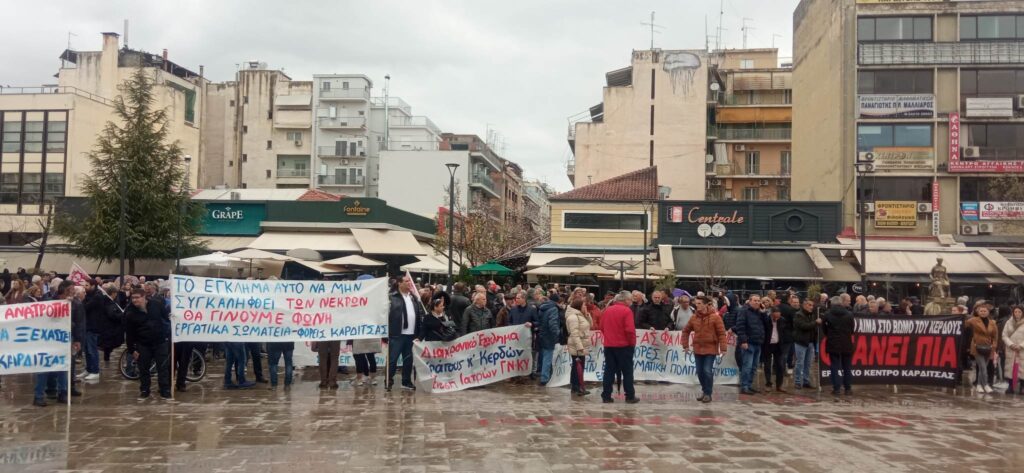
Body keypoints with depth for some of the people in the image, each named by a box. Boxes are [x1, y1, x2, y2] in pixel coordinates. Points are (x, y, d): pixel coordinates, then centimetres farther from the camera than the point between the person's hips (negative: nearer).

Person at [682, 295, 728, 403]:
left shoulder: (715, 317, -10)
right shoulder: (694, 318, 3)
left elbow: (722, 333, -10)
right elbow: (686, 331, 14)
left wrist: (723, 348, -15)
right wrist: (685, 345, 11)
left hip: (710, 349, -5)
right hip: (698, 349, 5)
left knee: (707, 371, -10)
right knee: (700, 372, 9)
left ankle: (708, 394, 3)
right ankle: (705, 392, 25)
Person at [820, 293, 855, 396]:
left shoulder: (828, 314, -3)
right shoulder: (849, 314, -8)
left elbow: (824, 327, 1)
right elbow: (852, 330, -1)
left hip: (833, 344, 1)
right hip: (846, 344, -1)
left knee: (834, 367, 4)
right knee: (847, 368, 10)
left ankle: (836, 389, 1)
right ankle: (847, 388, 12)